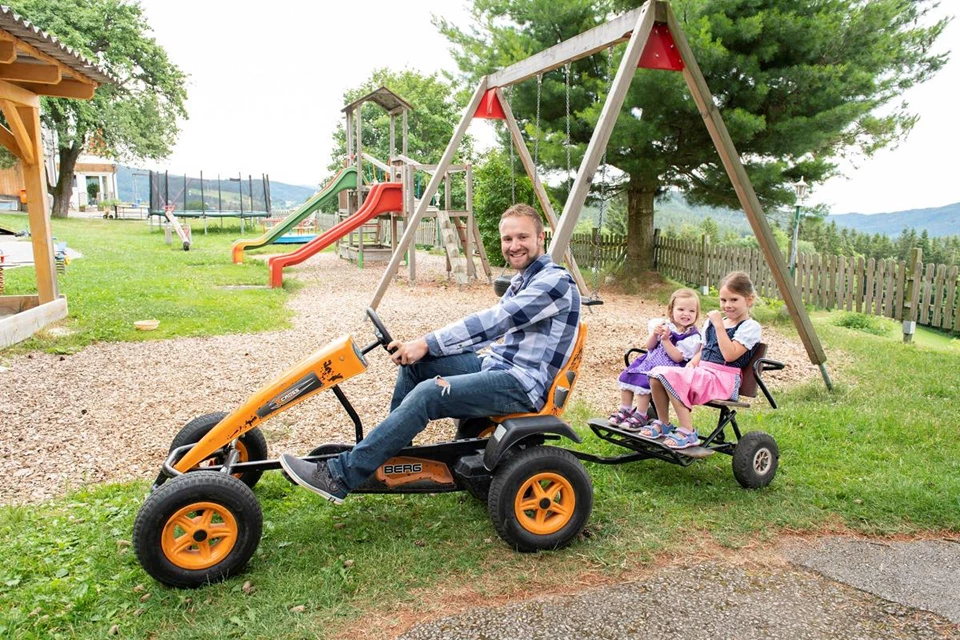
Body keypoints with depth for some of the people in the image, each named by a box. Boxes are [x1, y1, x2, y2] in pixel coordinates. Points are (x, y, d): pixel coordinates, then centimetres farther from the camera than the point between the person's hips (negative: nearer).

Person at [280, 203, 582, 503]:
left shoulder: (555, 281, -15)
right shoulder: (523, 280, 16)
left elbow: (494, 321, -23)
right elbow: (491, 329, 15)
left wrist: (427, 344, -20)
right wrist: (422, 346, 4)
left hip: (523, 384, -10)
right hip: (495, 364, 10)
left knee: (428, 393, -26)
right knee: (414, 360, 2)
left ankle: (341, 475, -20)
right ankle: (388, 448, 9)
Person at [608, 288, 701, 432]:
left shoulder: (692, 336, -11)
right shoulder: (666, 325, 5)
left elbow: (677, 357, -18)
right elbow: (649, 346, 7)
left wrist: (665, 339, -21)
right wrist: (654, 334, -13)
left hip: (668, 367, -7)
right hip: (650, 360, 7)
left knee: (643, 382, -25)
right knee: (626, 377, -3)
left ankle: (640, 416, -8)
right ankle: (625, 411, 13)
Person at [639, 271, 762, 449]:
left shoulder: (750, 327, -3)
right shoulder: (713, 321, 20)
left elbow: (730, 355, -17)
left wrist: (719, 325, -14)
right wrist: (691, 364, 4)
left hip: (723, 379, -7)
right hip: (701, 372, 8)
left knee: (671, 378, -29)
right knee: (657, 375, -16)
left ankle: (687, 432, -21)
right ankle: (663, 423, 0)